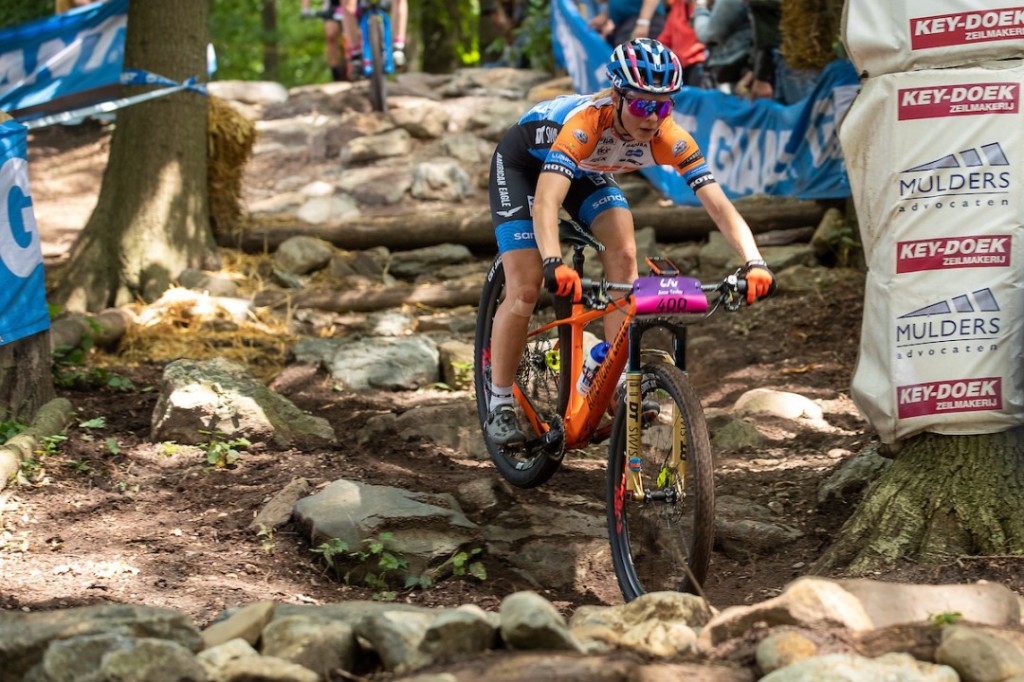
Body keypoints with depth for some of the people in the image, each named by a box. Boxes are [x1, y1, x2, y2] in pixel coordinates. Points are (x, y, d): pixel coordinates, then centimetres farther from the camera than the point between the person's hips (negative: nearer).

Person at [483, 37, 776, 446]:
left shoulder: (669, 139, -29)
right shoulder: (587, 122, -42)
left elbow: (718, 204, -34)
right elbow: (546, 200, -54)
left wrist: (754, 263, -49)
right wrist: (555, 264, -70)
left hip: (586, 171, 5)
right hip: (523, 162, -5)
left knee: (623, 255, -20)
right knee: (524, 291, -13)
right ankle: (499, 407, 2)